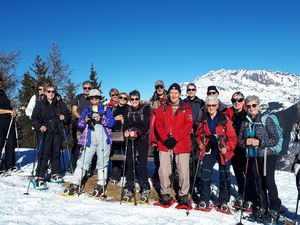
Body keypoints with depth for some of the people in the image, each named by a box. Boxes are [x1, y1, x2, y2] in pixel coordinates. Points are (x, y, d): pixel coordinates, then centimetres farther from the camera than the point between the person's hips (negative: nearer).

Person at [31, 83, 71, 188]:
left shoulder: (59, 105, 14)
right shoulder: (40, 104, 5)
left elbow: (68, 114, 21)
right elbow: (34, 118, 1)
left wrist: (64, 117, -2)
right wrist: (39, 126, -15)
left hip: (58, 132, 4)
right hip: (46, 132, -3)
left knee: (56, 153, 9)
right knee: (44, 154, -9)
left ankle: (55, 174, 22)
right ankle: (39, 177, -6)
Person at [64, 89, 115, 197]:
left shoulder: (106, 109, 8)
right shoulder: (86, 110, 15)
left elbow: (112, 122, -3)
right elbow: (79, 124, 8)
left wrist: (101, 119, -17)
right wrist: (85, 121, -13)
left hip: (103, 140, -2)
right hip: (90, 140, 2)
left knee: (102, 162, 2)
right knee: (83, 161, 0)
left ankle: (101, 186, 10)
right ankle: (75, 184, 4)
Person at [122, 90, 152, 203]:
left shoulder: (145, 109, 0)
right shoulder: (128, 110, 13)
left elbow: (146, 126, -9)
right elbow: (126, 124, 8)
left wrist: (137, 132, -24)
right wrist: (127, 131, -13)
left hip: (142, 139, -3)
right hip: (131, 139, 4)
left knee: (142, 163, -6)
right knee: (129, 163, -1)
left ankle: (145, 190, 3)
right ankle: (129, 189, 8)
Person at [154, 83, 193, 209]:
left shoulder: (186, 108, 8)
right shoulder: (162, 108, 13)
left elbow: (188, 125, -2)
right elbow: (158, 124, 5)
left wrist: (174, 138, -12)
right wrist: (165, 139, -10)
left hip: (181, 143, -1)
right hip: (164, 143, 2)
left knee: (183, 171, -3)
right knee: (164, 170, 0)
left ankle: (183, 197, 11)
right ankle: (165, 195, 14)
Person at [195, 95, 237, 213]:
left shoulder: (224, 119, -8)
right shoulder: (204, 119, 4)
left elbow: (232, 137, -5)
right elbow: (199, 134, 18)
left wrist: (227, 147, -16)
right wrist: (200, 142, 3)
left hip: (223, 152, -2)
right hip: (208, 151, 3)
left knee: (224, 177, 5)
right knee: (205, 175, -2)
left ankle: (224, 202, 19)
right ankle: (204, 201, 11)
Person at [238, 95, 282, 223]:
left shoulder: (266, 119, -6)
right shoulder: (245, 122, 7)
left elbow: (276, 139, -8)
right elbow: (240, 140, 12)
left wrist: (260, 142, -19)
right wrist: (246, 142, -10)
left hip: (267, 156, -4)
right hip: (253, 157, 4)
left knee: (269, 182, -5)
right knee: (259, 183, 9)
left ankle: (274, 210, 9)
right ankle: (261, 208, 22)